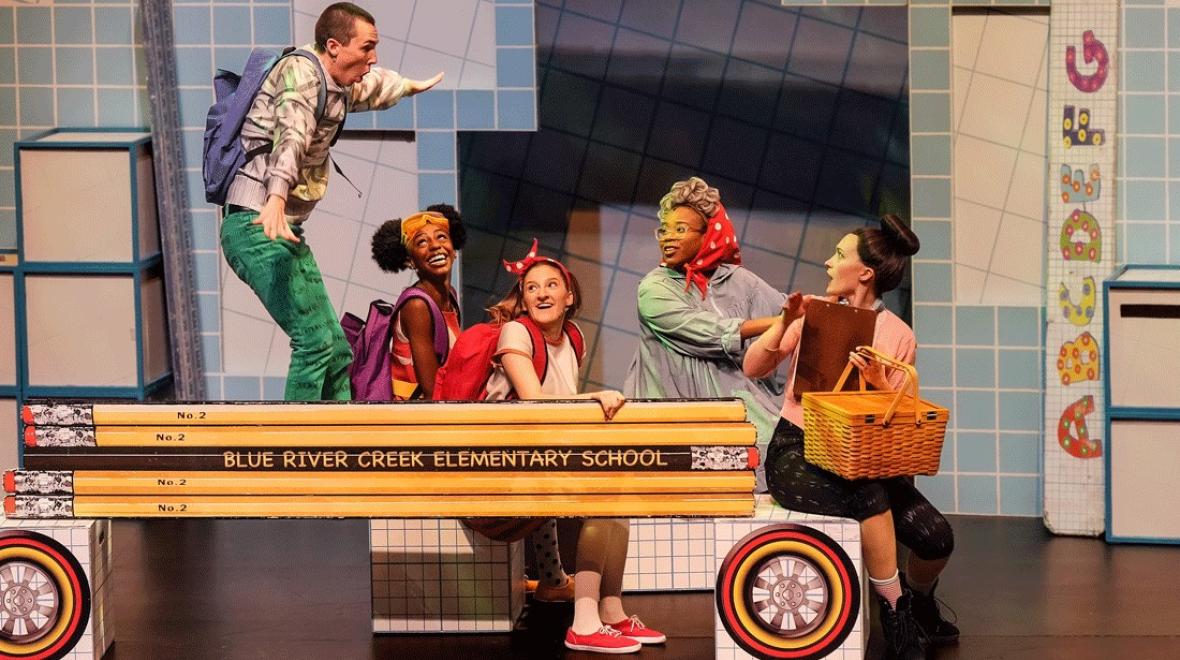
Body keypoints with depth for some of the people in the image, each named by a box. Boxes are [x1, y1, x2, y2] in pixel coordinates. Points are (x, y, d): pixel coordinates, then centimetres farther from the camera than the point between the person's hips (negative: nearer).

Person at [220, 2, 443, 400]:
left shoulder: (338, 87, 15)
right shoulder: (301, 72, -14)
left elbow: (373, 87, 42)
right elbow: (292, 136, -35)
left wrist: (412, 86, 61)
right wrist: (277, 199, -52)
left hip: (286, 232, 10)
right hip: (258, 228, -10)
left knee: (336, 350, 7)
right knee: (314, 340, -18)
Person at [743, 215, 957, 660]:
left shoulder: (898, 336, 4)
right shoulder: (815, 314, 4)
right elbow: (753, 368, 3)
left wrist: (880, 382, -16)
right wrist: (785, 324, -11)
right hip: (796, 452, -2)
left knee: (936, 537, -17)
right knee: (870, 496, -35)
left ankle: (919, 601, 20)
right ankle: (895, 612, -15)